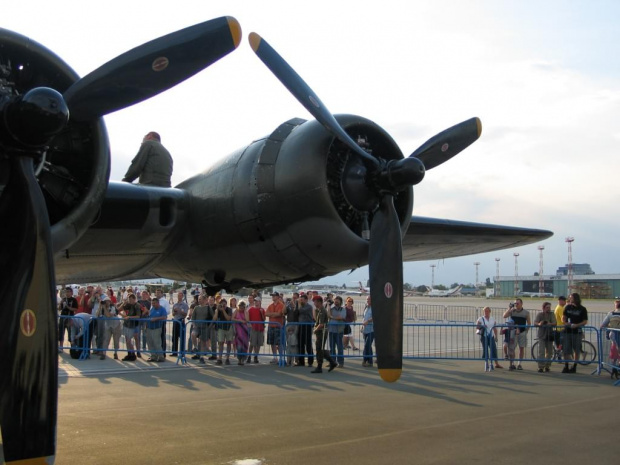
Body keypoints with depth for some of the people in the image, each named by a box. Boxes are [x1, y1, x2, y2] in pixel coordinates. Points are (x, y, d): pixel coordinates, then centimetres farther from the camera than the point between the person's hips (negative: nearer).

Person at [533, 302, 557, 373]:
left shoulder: (552, 314, 5)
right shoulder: (540, 315, 1)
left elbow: (555, 323, -7)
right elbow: (535, 323, -12)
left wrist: (550, 324, -30)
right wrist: (539, 324, -35)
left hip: (550, 335, 2)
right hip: (542, 335, -2)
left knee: (549, 352, 7)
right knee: (541, 351, -10)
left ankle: (547, 367, 18)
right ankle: (541, 367, -9)